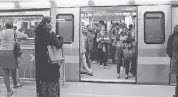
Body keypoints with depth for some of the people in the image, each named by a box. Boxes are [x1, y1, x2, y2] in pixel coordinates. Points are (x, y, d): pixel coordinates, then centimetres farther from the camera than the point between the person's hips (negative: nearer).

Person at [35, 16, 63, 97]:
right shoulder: (50, 34, -14)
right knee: (53, 89, 4)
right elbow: (59, 45, -24)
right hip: (51, 65, -7)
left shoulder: (38, 34, 8)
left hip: (41, 65, 7)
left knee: (43, 88, 17)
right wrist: (61, 40, -4)